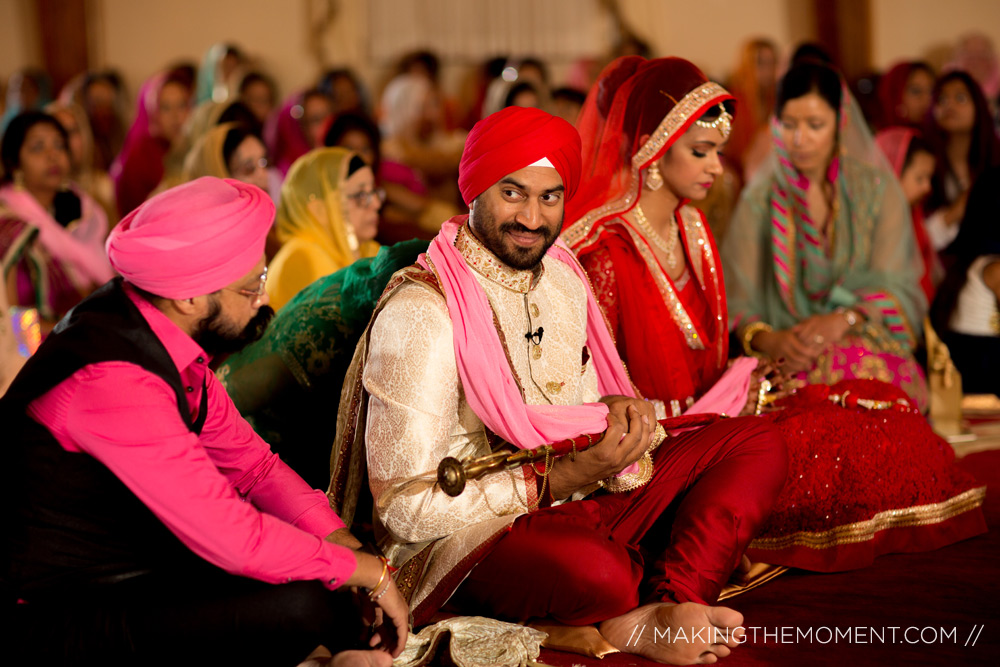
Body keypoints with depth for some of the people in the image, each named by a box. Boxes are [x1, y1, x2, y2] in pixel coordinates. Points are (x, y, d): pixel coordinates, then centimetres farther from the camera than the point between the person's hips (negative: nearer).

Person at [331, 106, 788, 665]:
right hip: (475, 535, -9)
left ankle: (667, 609, -21)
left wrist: (615, 410, -5)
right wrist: (557, 480, -22)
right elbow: (407, 508, -19)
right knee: (592, 570, -41)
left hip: (580, 497, 9)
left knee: (756, 443, 0)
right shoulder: (420, 314, -17)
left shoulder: (564, 277, 9)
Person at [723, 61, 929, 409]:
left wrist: (841, 321, -19)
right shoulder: (759, 201, 8)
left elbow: (896, 288, 1)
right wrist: (768, 340, -22)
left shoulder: (877, 188, 9)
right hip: (786, 352, 0)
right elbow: (738, 304, 1)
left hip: (869, 342, 0)